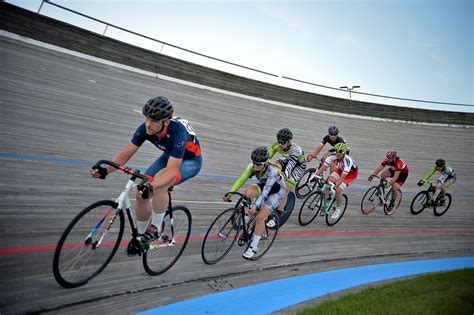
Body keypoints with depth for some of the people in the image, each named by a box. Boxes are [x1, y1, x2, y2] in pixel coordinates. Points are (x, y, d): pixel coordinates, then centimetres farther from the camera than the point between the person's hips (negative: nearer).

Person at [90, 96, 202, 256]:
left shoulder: (177, 132, -38)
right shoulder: (145, 128, -22)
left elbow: (172, 170, -43)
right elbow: (126, 153, -17)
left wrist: (150, 187, -58)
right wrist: (106, 170, -33)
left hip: (190, 160, -6)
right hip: (169, 156, 6)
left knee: (158, 185, -35)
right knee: (141, 193, -8)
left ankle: (155, 229, -13)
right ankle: (141, 234, 16)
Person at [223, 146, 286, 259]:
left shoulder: (273, 171, -36)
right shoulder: (253, 166, -21)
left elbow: (265, 191, -41)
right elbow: (241, 179, -26)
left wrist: (254, 206, -48)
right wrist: (230, 193, -38)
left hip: (277, 191, -5)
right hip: (263, 186, 5)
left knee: (260, 217, -19)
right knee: (248, 192, -29)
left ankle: (253, 247, -3)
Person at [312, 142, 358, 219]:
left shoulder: (348, 160, -39)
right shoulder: (333, 155, -28)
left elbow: (342, 177, -43)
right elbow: (324, 166, -31)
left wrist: (335, 186, -53)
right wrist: (315, 176, -42)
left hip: (351, 173, -5)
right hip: (341, 169, 5)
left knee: (338, 190, -18)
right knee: (330, 180, -23)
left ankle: (338, 209, 5)